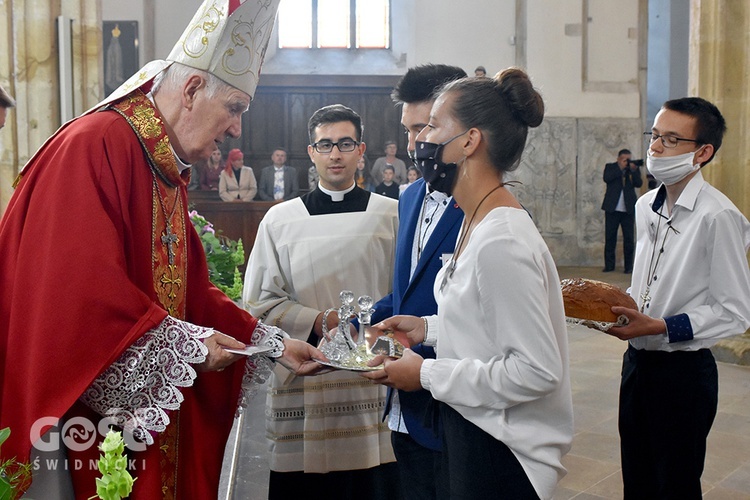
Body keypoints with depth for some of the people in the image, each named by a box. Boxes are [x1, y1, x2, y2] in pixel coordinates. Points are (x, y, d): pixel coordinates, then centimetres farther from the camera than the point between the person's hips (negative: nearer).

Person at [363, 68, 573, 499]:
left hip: (497, 454, -9)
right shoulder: (480, 221, 4)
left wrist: (427, 374, -19)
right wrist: (429, 327, 3)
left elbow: (536, 370, -26)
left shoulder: (502, 242, -26)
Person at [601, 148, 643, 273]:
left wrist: (633, 170, -15)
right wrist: (620, 168, -13)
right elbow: (606, 178, -12)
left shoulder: (634, 169, 11)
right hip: (612, 208, -1)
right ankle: (609, 265, 10)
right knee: (610, 237, 3)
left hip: (628, 209, 1)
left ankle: (629, 266, 7)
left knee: (629, 239, 1)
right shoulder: (610, 167, 8)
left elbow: (639, 183, -4)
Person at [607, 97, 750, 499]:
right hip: (637, 359, 7)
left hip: (684, 370, -7)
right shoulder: (645, 206, 6)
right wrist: (616, 303, 0)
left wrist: (660, 327, -22)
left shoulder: (718, 216, -18)